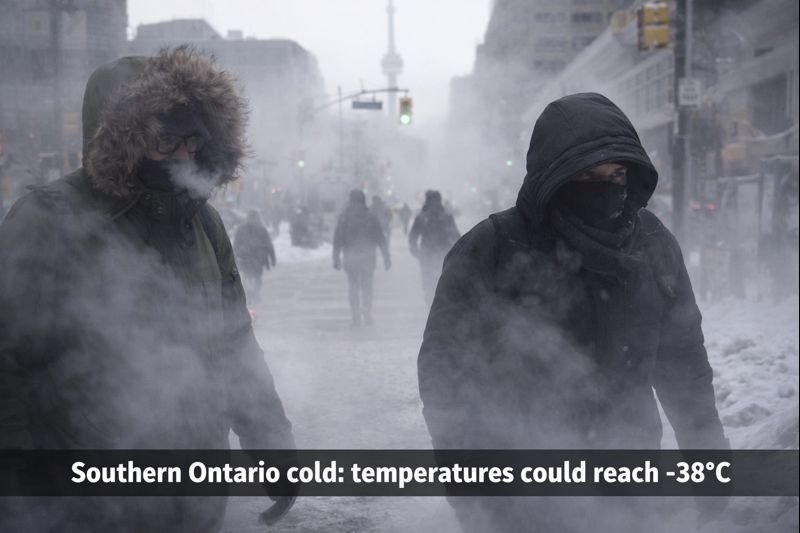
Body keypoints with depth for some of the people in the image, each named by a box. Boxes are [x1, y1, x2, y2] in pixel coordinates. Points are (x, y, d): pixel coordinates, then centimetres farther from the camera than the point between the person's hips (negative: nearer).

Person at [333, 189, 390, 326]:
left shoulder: (344, 217, -4)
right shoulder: (371, 217, -2)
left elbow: (338, 239, -5)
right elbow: (380, 239, -1)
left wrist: (336, 258, 0)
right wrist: (386, 258, 4)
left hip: (350, 258, -1)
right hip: (368, 257, 1)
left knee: (353, 288, 8)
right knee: (367, 287, 11)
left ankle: (356, 319, 5)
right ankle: (367, 317, 5)